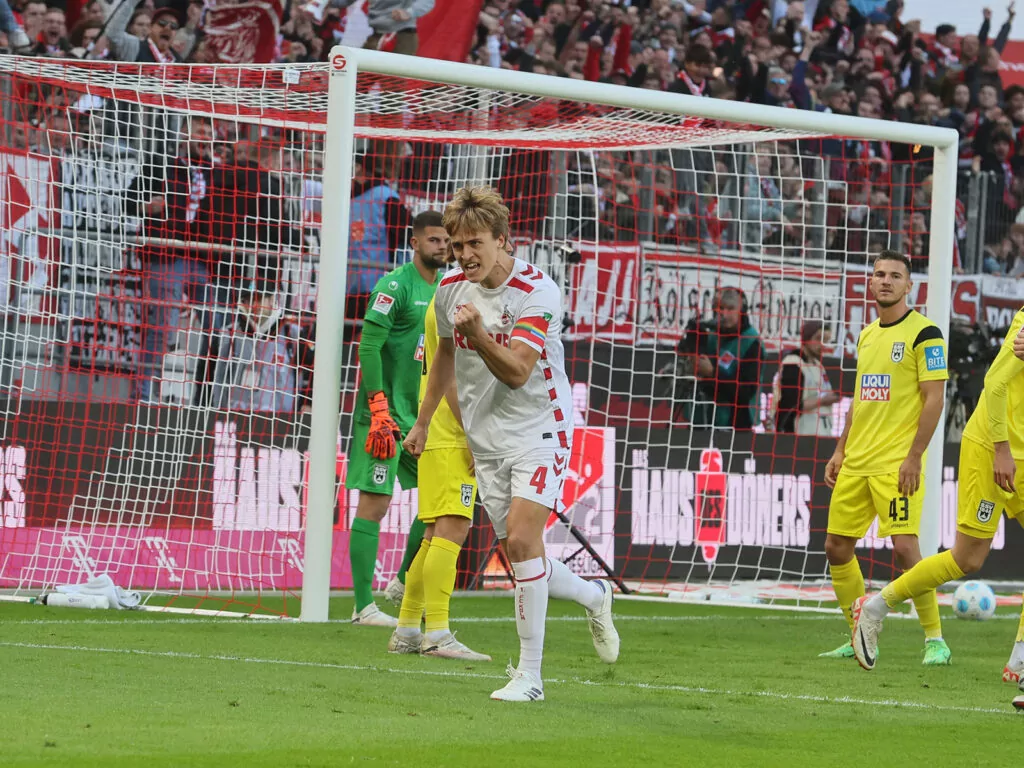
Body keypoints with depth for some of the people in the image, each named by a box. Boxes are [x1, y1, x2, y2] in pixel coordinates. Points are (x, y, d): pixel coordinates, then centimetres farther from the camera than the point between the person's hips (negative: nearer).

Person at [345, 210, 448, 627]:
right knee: (374, 503, -6)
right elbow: (369, 347, -17)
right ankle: (363, 606, -4)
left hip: (422, 415, 8)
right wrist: (379, 410, -23)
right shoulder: (395, 286, -11)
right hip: (386, 412, -8)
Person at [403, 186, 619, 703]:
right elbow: (446, 355, 21)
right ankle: (593, 596, 34)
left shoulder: (537, 291, -16)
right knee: (520, 560, 4)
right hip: (487, 441, 6)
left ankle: (530, 674, -13)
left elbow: (517, 372, -23)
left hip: (538, 431, -6)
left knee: (521, 543, -19)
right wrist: (422, 422, 27)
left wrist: (479, 334, -38)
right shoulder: (451, 289, 3)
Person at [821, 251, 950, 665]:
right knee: (836, 548, 6)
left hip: (897, 462, -8)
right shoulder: (866, 336, 16)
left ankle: (935, 640, -5)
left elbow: (934, 399, -11)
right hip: (856, 461, 8)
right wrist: (840, 452, 17)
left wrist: (914, 457, -17)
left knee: (904, 546, -15)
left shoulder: (924, 333, -7)